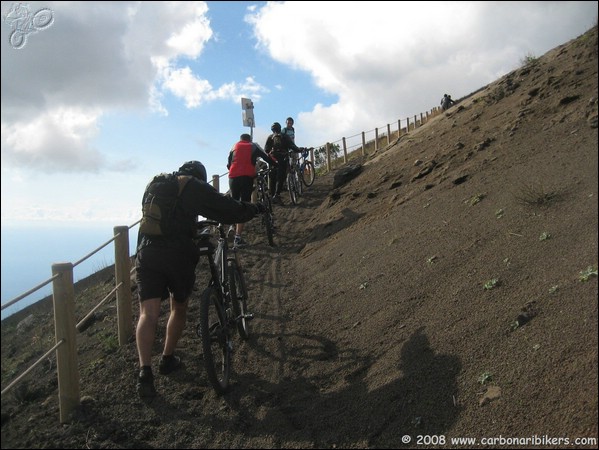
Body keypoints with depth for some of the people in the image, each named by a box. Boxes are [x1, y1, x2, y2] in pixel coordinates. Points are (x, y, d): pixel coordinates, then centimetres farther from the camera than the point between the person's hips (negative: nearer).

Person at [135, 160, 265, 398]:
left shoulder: (154, 184, 19)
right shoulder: (195, 187, 3)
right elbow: (230, 209, 1)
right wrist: (255, 208, 19)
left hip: (146, 251, 4)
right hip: (178, 253, -3)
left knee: (148, 313, -2)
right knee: (179, 307, 18)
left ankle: (145, 371, -15)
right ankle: (168, 359, 29)